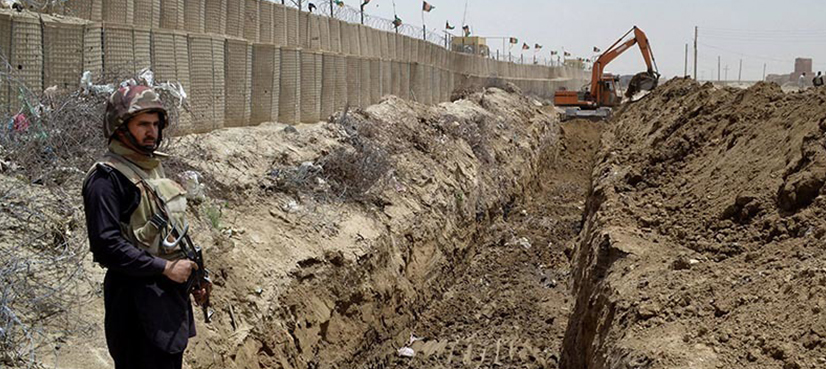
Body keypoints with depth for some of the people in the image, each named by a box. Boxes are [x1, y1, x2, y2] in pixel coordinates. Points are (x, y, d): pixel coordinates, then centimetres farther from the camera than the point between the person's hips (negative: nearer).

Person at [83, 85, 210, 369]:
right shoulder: (107, 177, -14)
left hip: (171, 293, 9)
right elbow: (106, 244, -22)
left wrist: (192, 274, 14)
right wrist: (165, 267, -20)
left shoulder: (153, 167, 14)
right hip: (137, 300, -9)